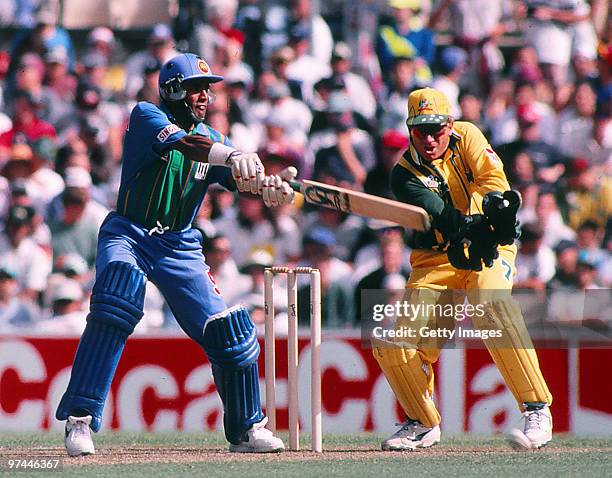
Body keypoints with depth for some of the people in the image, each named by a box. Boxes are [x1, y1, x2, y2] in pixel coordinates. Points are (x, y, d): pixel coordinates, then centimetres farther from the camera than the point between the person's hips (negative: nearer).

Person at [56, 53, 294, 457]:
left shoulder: (212, 139, 10)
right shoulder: (147, 116, -6)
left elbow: (242, 178, -7)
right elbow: (182, 143, -27)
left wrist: (270, 187, -31)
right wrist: (231, 156, -45)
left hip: (180, 247, 5)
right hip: (128, 236, -5)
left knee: (230, 330, -4)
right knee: (116, 301, -32)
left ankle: (247, 429, 17)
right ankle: (80, 418, -30)